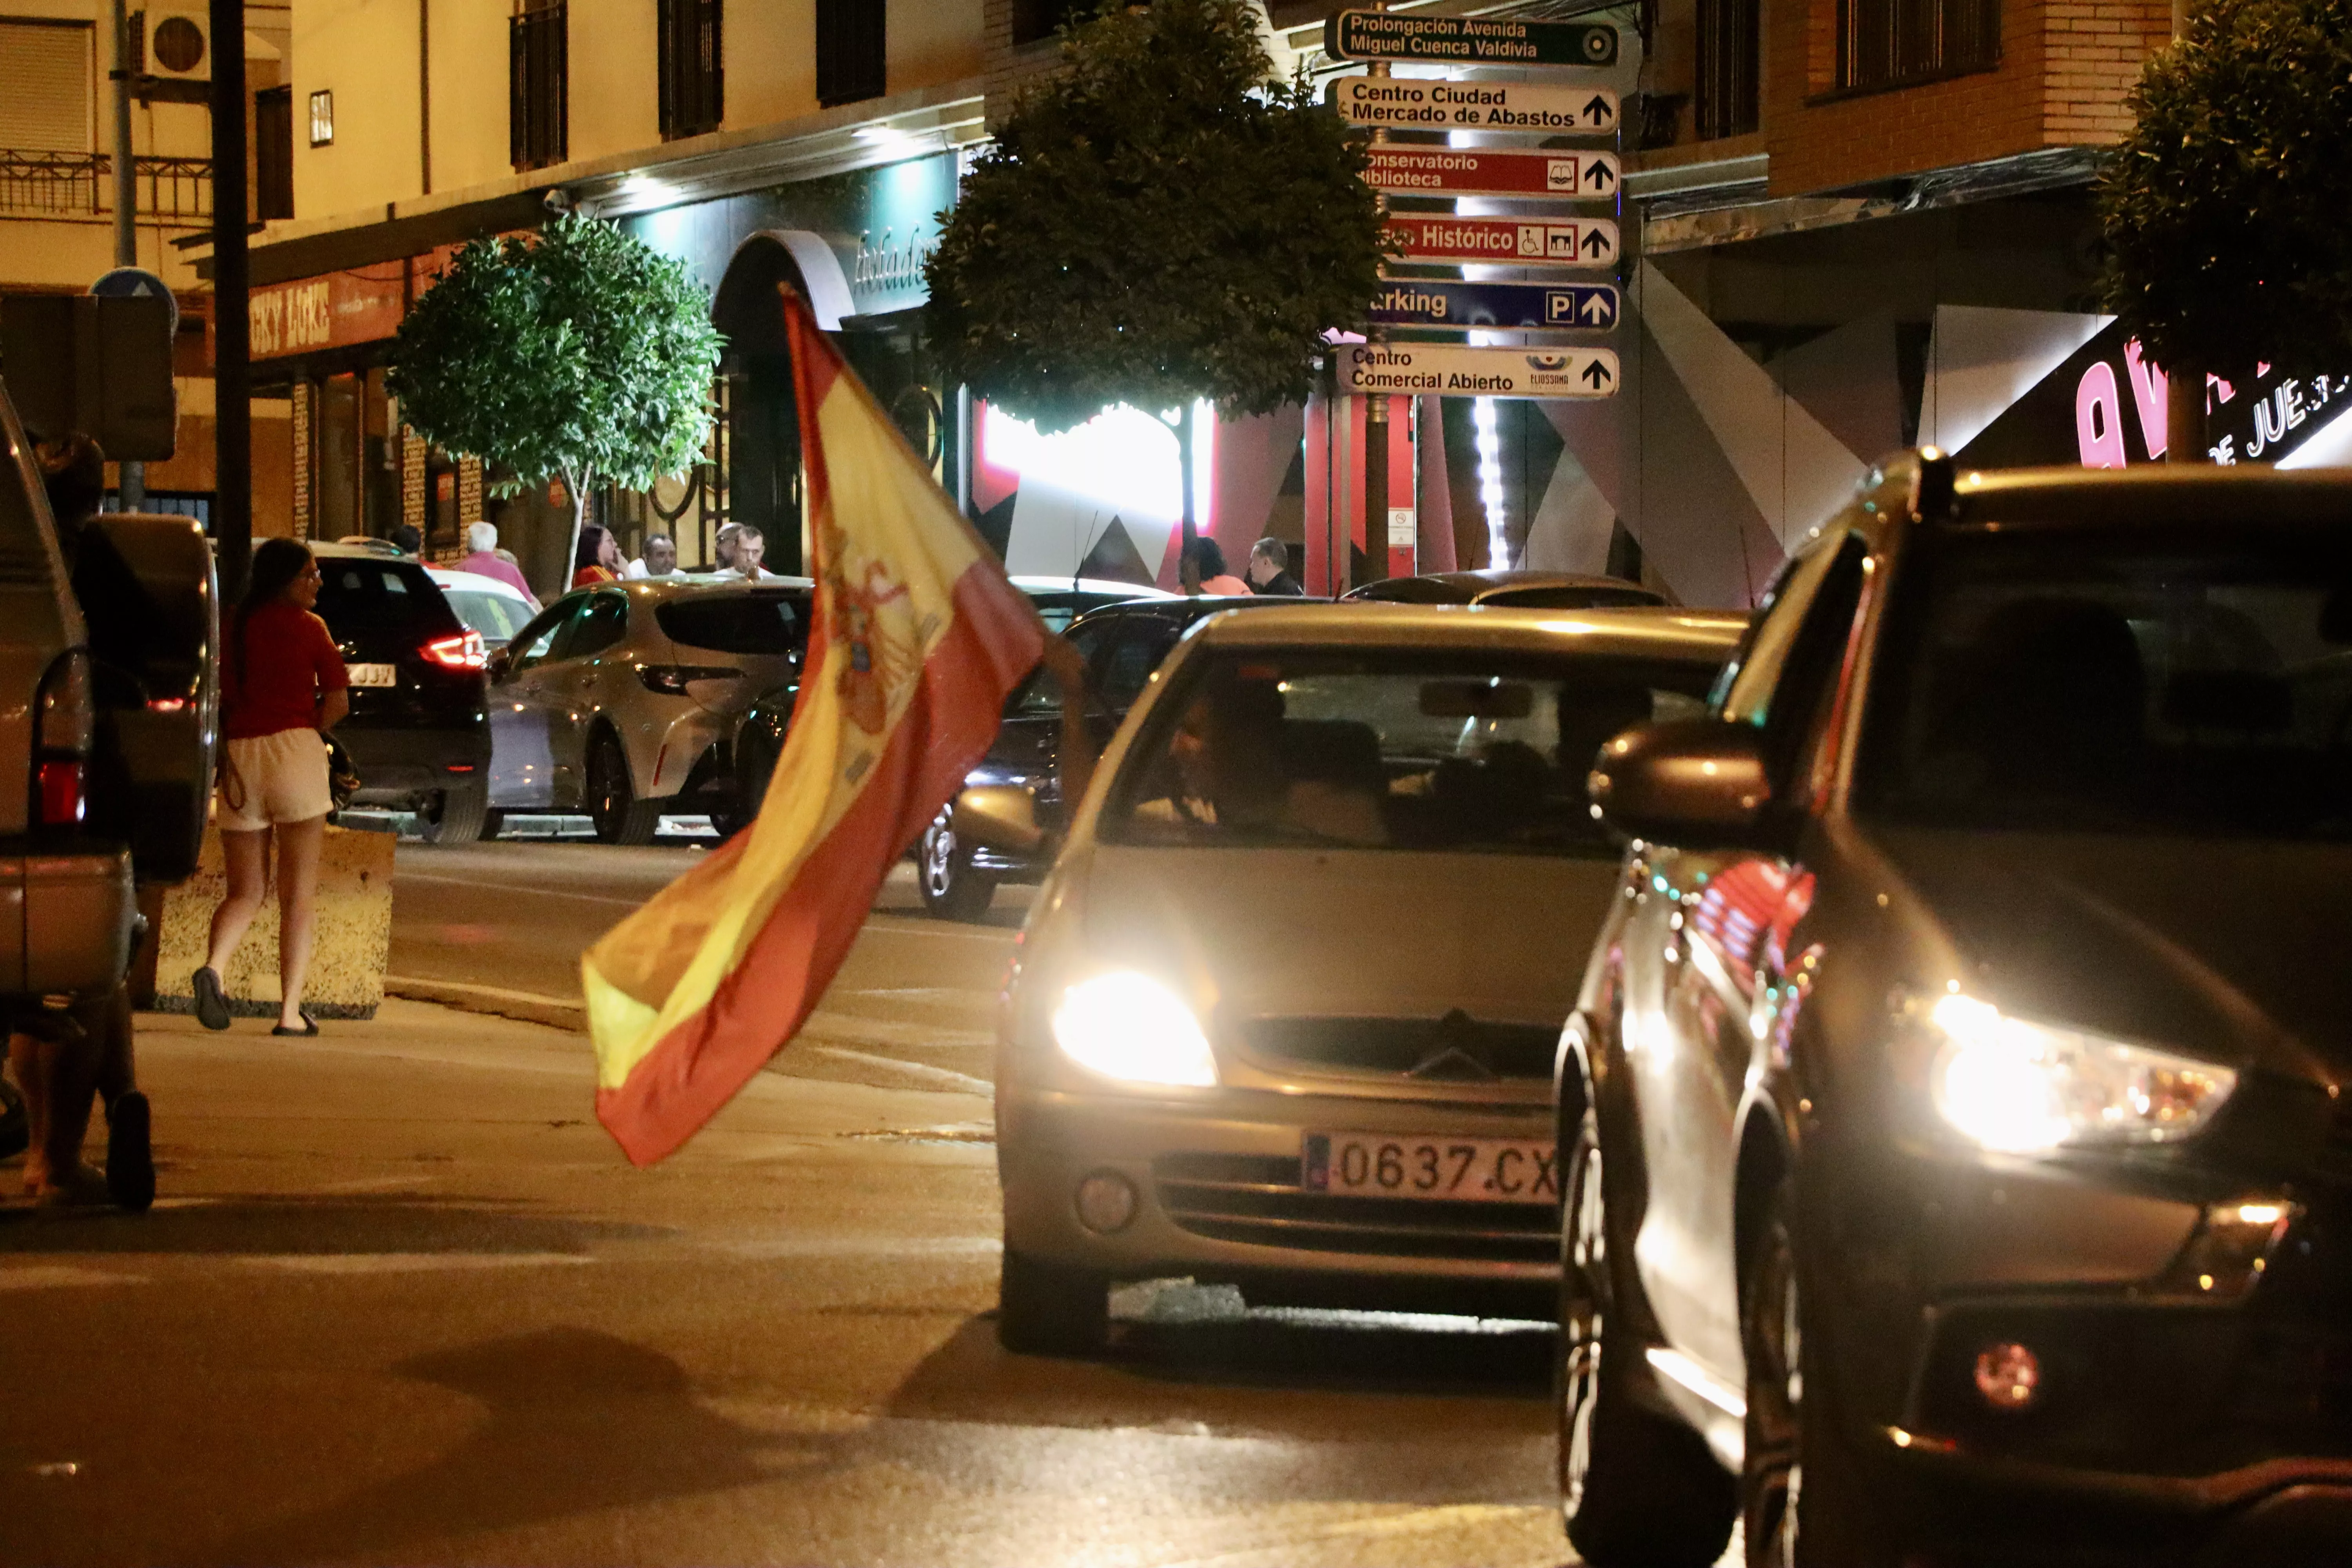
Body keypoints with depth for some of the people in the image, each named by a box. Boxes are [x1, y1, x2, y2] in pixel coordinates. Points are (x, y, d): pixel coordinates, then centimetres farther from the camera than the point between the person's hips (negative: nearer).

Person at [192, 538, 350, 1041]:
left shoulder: (232, 628, 8)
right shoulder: (309, 627, 2)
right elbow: (338, 703, 0)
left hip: (239, 755, 3)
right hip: (293, 750, -3)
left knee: (246, 891, 12)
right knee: (298, 892, 6)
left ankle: (215, 966, -17)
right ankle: (290, 1010, 0)